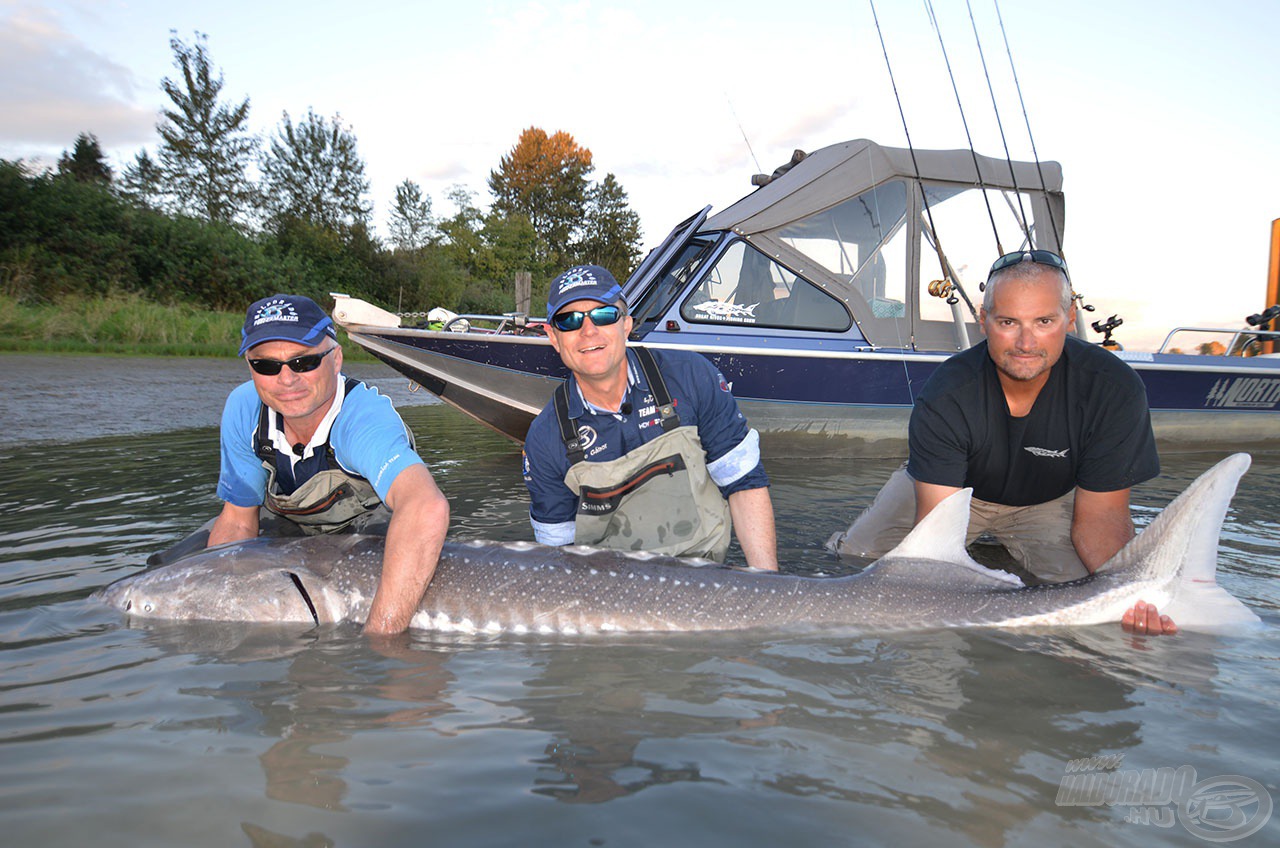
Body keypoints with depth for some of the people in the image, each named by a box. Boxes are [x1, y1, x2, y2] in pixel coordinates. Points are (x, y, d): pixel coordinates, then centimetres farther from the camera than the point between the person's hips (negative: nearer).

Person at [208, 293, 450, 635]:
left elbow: (427, 510, -64)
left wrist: (374, 640, -67)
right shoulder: (243, 408, -25)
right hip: (284, 523, 5)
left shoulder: (365, 416, -43)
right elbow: (237, 522, -12)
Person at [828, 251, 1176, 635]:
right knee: (853, 559, -13)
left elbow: (1099, 514, -21)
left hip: (1046, 500, 0)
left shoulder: (1114, 391, -28)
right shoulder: (945, 398, -32)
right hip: (946, 488, 0)